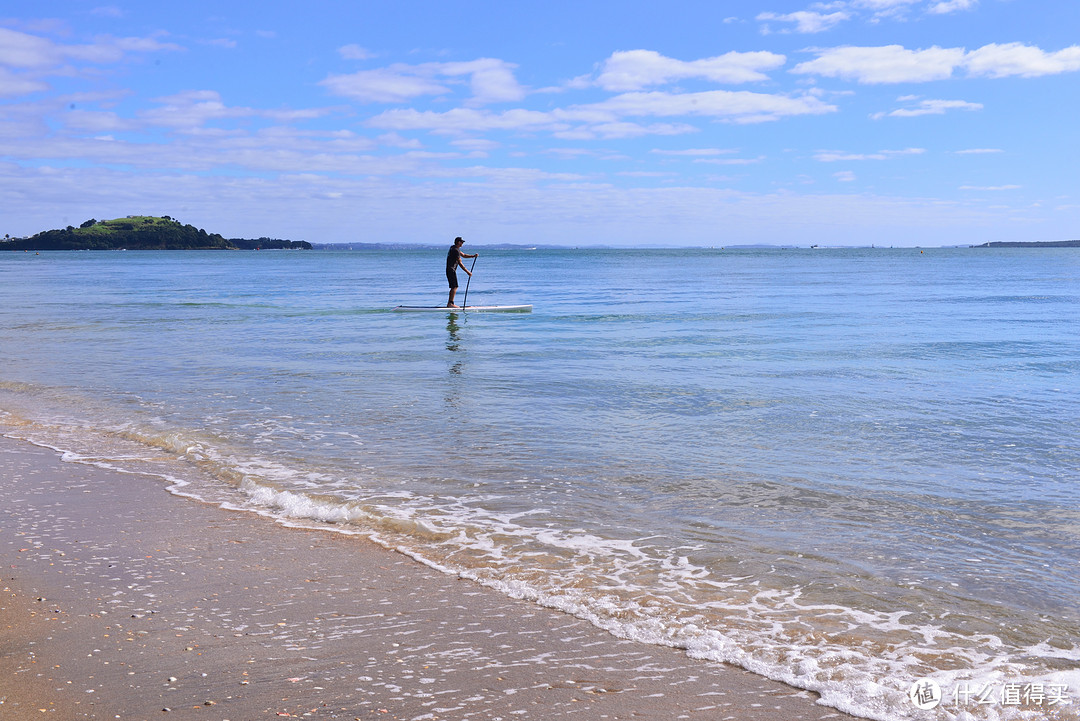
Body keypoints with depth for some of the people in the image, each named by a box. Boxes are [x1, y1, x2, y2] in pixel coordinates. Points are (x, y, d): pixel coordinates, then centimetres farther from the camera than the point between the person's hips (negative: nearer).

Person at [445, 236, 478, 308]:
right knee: (454, 287, -11)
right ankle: (450, 303, -14)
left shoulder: (454, 248, 16)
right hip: (451, 270, -11)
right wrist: (468, 272, -15)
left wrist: (473, 256, 9)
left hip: (450, 270, 11)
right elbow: (460, 263, -18)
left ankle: (449, 303, 14)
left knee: (453, 287, 13)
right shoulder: (456, 250, -17)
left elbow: (463, 255, 23)